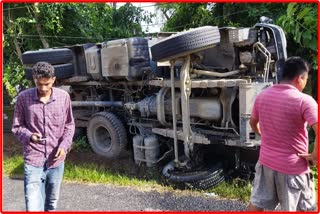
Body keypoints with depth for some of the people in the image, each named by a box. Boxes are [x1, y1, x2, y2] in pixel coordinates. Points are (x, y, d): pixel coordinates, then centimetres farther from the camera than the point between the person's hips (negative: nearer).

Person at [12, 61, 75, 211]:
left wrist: (64, 145, -9)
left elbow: (69, 125, 7)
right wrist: (29, 136, -19)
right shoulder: (23, 98, -7)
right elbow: (17, 127, 1)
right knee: (33, 208, -8)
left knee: (52, 203, 18)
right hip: (33, 161, -2)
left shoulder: (64, 97, -3)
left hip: (56, 161, 2)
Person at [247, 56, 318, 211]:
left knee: (256, 203, 17)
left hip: (266, 161, 6)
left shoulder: (262, 96, 0)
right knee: (304, 209, 14)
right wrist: (314, 156, -15)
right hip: (293, 167, -5)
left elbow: (253, 123, 14)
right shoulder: (304, 101, -19)